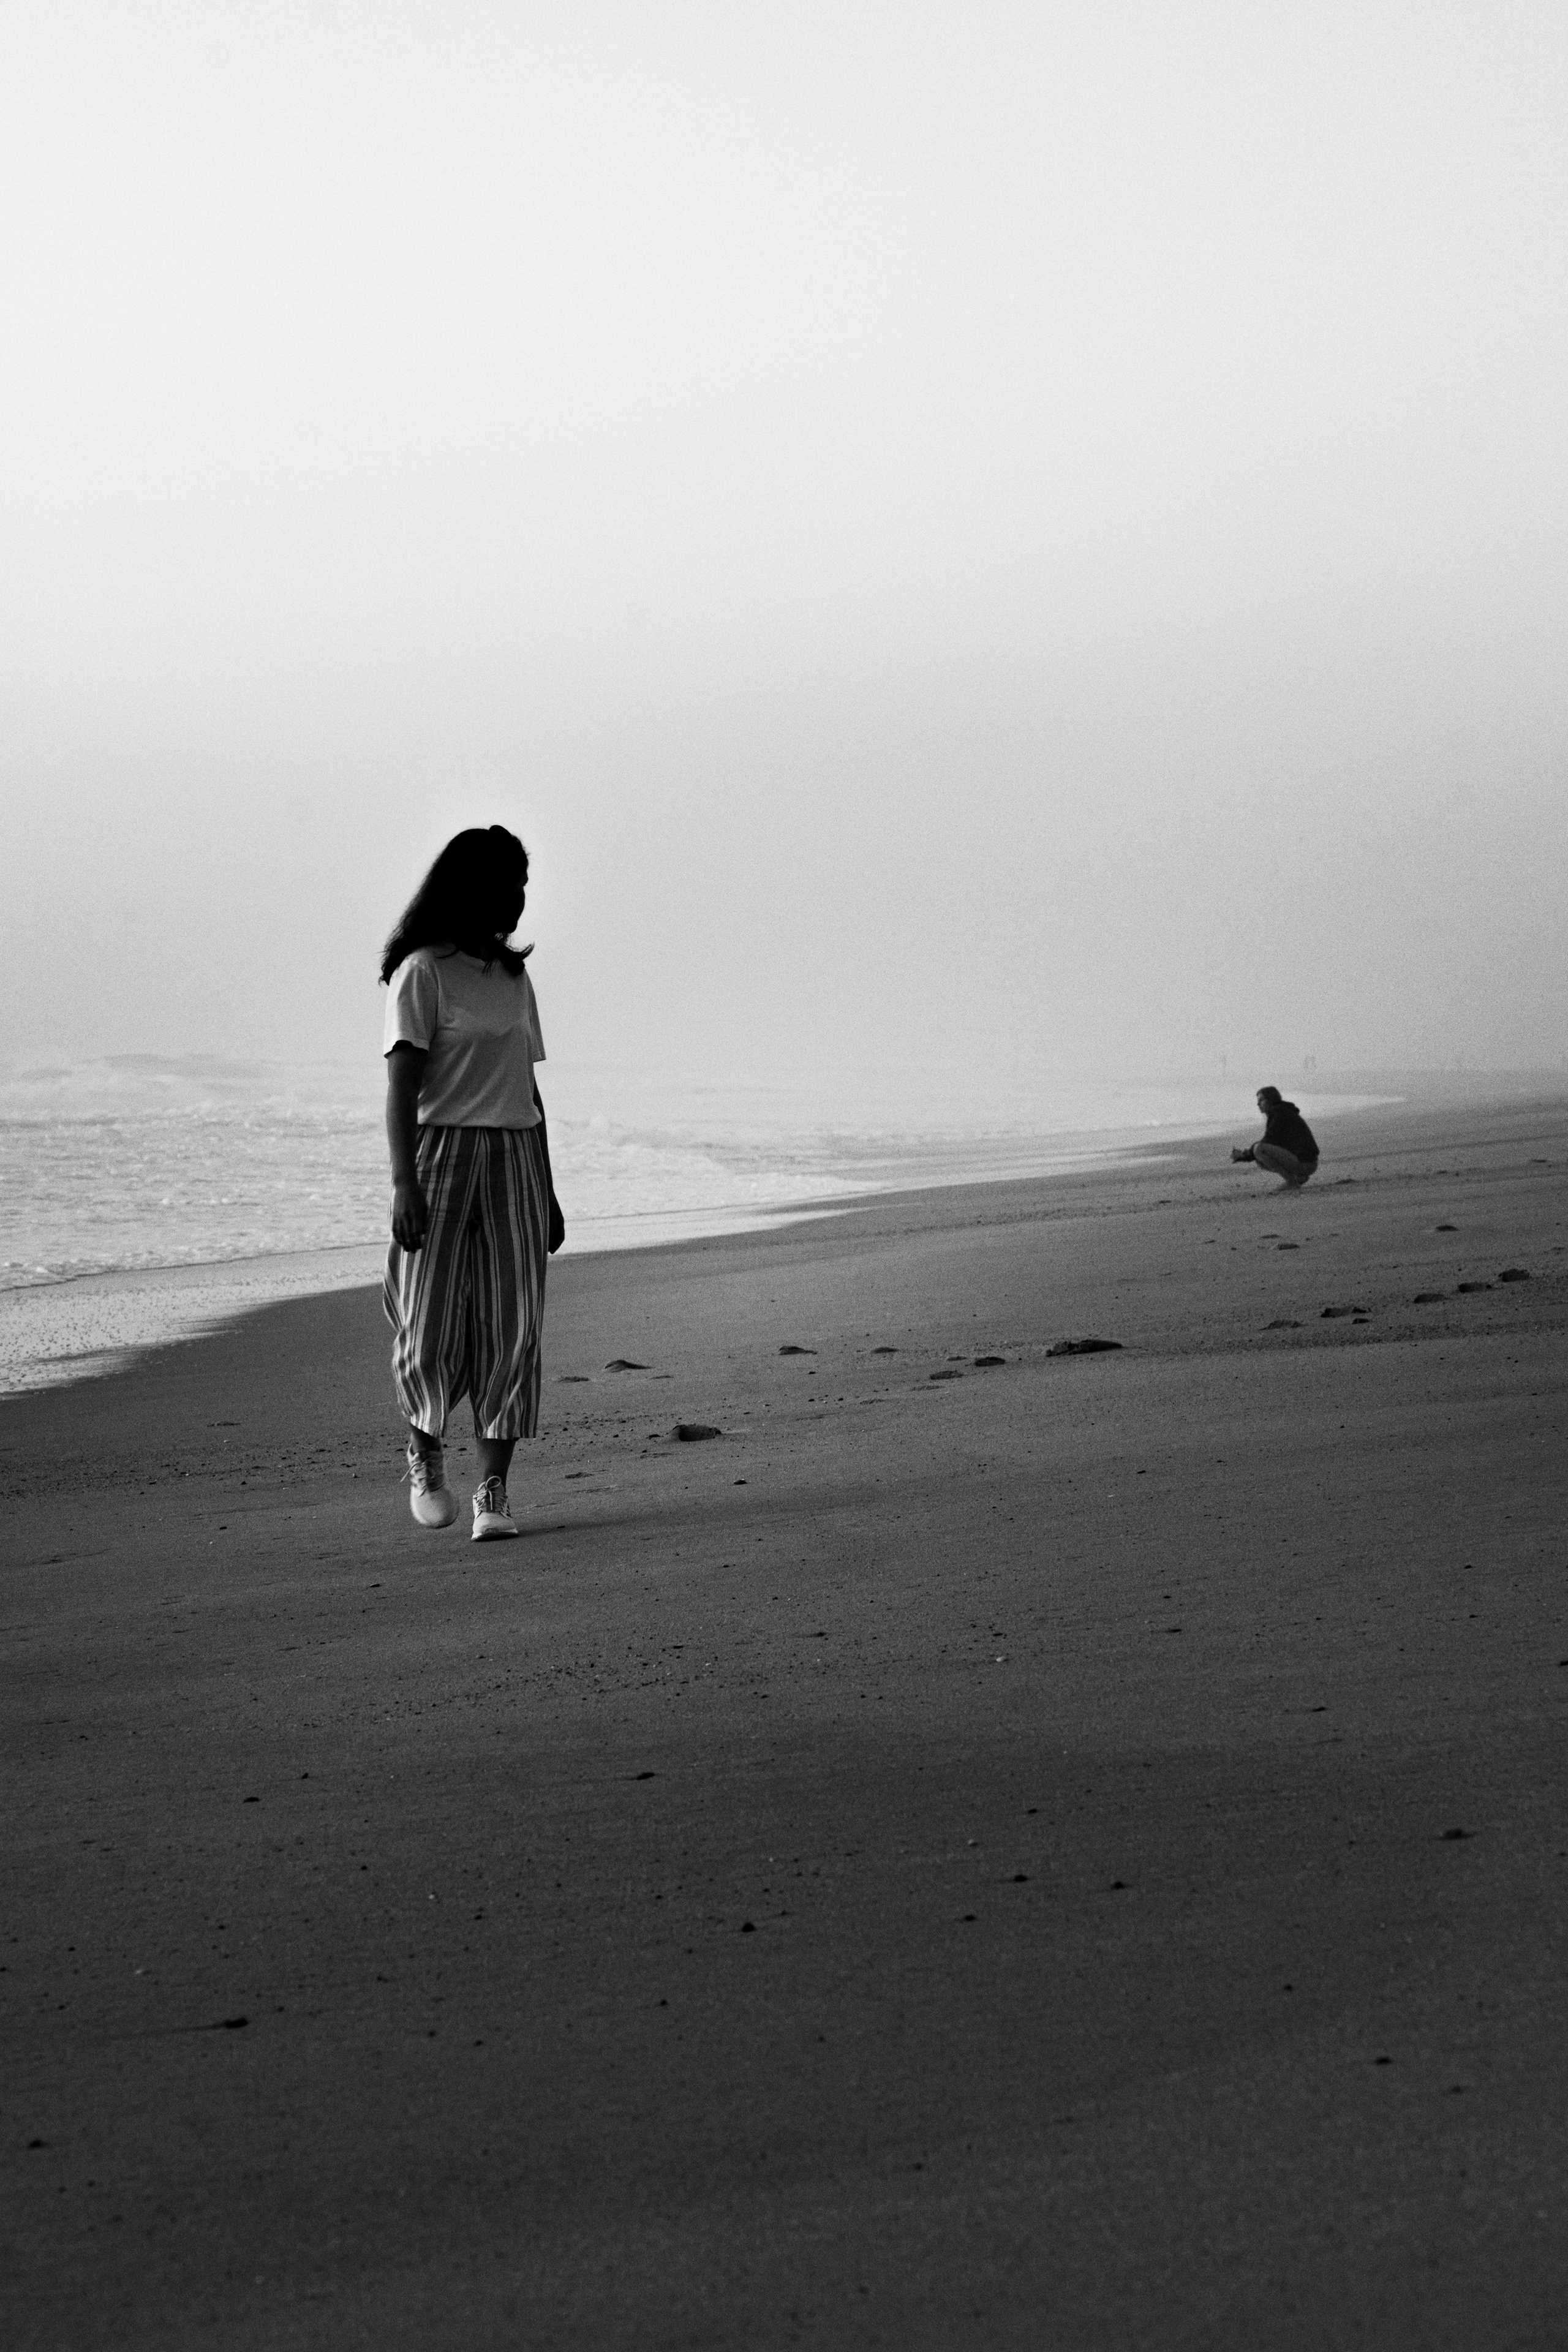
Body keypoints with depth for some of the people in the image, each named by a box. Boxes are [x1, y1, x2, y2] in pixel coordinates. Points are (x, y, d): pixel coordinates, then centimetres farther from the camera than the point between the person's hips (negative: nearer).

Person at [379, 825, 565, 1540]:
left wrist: (547, 1192, 18)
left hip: (514, 1159, 5)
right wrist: (404, 1184, -19)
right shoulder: (422, 972, -4)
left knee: (512, 1326, -3)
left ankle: (494, 1490, -2)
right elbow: (401, 1086, -10)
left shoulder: (512, 976, 17)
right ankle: (424, 1453, 22)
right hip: (442, 1153, -5)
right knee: (431, 1327, -6)